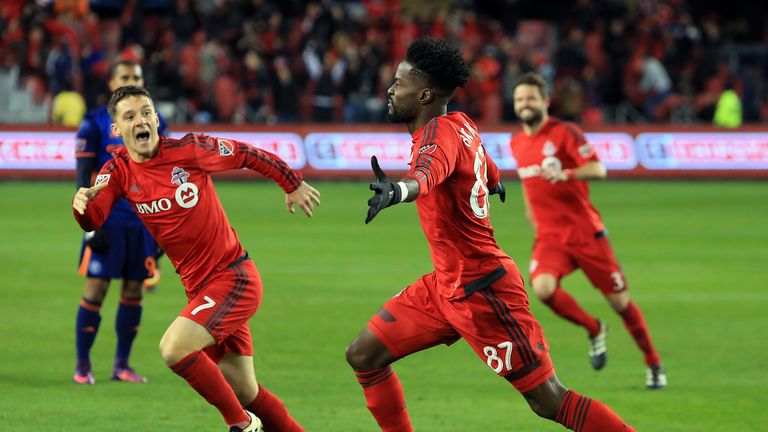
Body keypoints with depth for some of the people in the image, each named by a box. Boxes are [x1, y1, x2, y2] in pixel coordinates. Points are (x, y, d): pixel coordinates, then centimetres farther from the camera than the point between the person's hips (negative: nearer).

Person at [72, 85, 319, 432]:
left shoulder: (189, 150, -12)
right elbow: (92, 221, -14)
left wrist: (294, 186, 10)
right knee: (244, 392, 9)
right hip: (199, 287, 6)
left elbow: (248, 155, 1)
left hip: (234, 277, -6)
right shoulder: (118, 172, 0)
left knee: (174, 348, -22)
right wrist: (81, 203, -37)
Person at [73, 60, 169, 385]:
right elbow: (84, 178, -5)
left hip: (144, 221, 4)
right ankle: (82, 366, 1)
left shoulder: (155, 125, 10)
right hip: (107, 220, -4)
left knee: (134, 290, 5)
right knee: (95, 289, -6)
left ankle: (122, 365, 12)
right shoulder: (95, 124, -2)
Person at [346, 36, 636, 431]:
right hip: (446, 284, 9)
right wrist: (495, 183, 52)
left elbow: (426, 176, -43)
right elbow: (491, 177, 28)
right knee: (363, 356, 7)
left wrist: (396, 190, -65)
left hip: (480, 289, -9)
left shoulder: (441, 132, -19)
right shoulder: (463, 125, 6)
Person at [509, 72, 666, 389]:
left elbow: (597, 169, -19)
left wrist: (565, 175, -35)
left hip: (584, 230, -4)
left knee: (619, 301, 1)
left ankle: (654, 364, 20)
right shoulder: (517, 143, 9)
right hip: (549, 235, 4)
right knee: (543, 288, -24)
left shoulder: (564, 133, -9)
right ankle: (593, 330, 3)